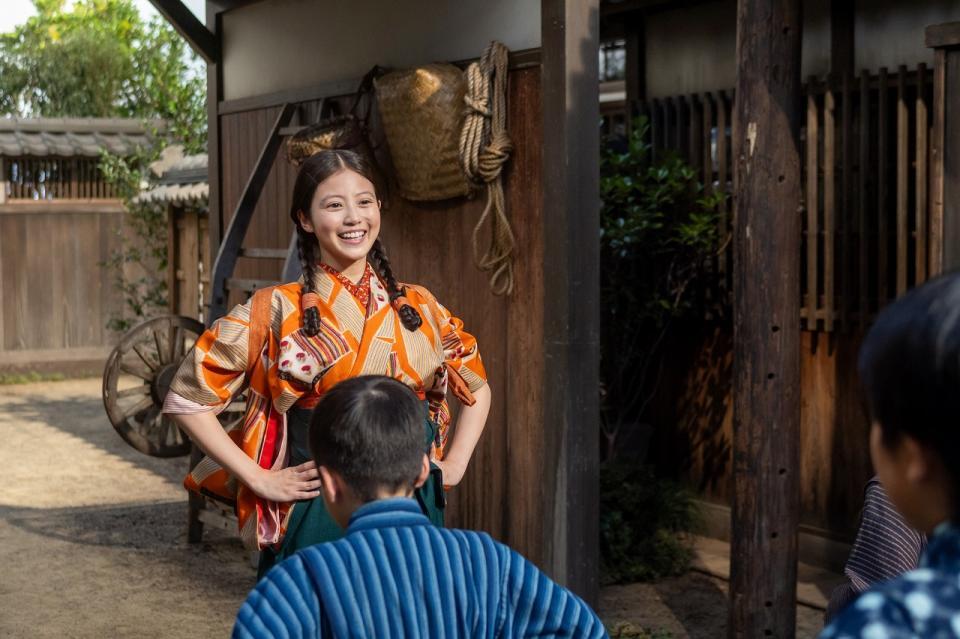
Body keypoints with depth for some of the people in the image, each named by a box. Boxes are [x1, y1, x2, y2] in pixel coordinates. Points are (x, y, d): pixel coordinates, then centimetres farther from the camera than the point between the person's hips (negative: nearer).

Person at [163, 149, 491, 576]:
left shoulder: (420, 308, 7)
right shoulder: (277, 312, -4)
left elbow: (477, 388, 21)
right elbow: (188, 397, -4)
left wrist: (453, 467, 8)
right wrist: (259, 479, -7)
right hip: (316, 517, -3)